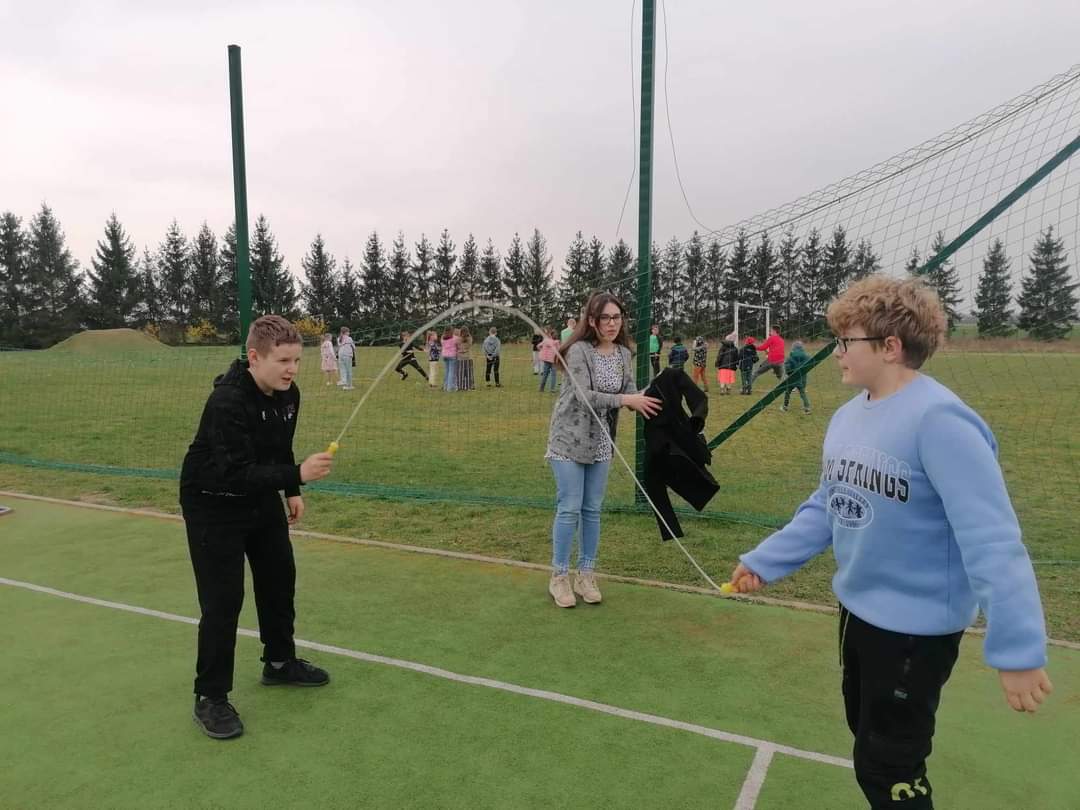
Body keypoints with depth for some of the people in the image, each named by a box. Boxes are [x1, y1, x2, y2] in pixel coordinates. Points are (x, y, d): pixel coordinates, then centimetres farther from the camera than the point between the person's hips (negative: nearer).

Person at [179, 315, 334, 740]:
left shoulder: (287, 393, -8)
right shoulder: (227, 402, -33)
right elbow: (235, 473, -38)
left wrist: (291, 490, 12)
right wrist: (298, 474, -47)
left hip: (260, 496, 8)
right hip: (212, 502, -8)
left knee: (280, 578, 16)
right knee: (223, 599, -6)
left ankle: (280, 662, 36)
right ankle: (210, 698, 12)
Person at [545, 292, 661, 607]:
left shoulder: (624, 354, 3)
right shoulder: (579, 350, -15)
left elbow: (631, 393, -1)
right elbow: (584, 396, -22)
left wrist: (646, 401, -21)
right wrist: (623, 399, -27)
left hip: (601, 442, 5)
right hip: (569, 439, -5)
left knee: (592, 510, 9)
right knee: (569, 508, -3)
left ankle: (586, 576, 21)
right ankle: (559, 577, 11)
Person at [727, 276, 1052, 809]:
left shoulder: (938, 419, -25)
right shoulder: (847, 416, 1)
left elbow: (991, 538, -28)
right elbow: (827, 507, 9)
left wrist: (1017, 650, -29)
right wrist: (763, 562, 6)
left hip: (916, 625, -8)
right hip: (858, 609, 8)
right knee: (870, 743, 27)